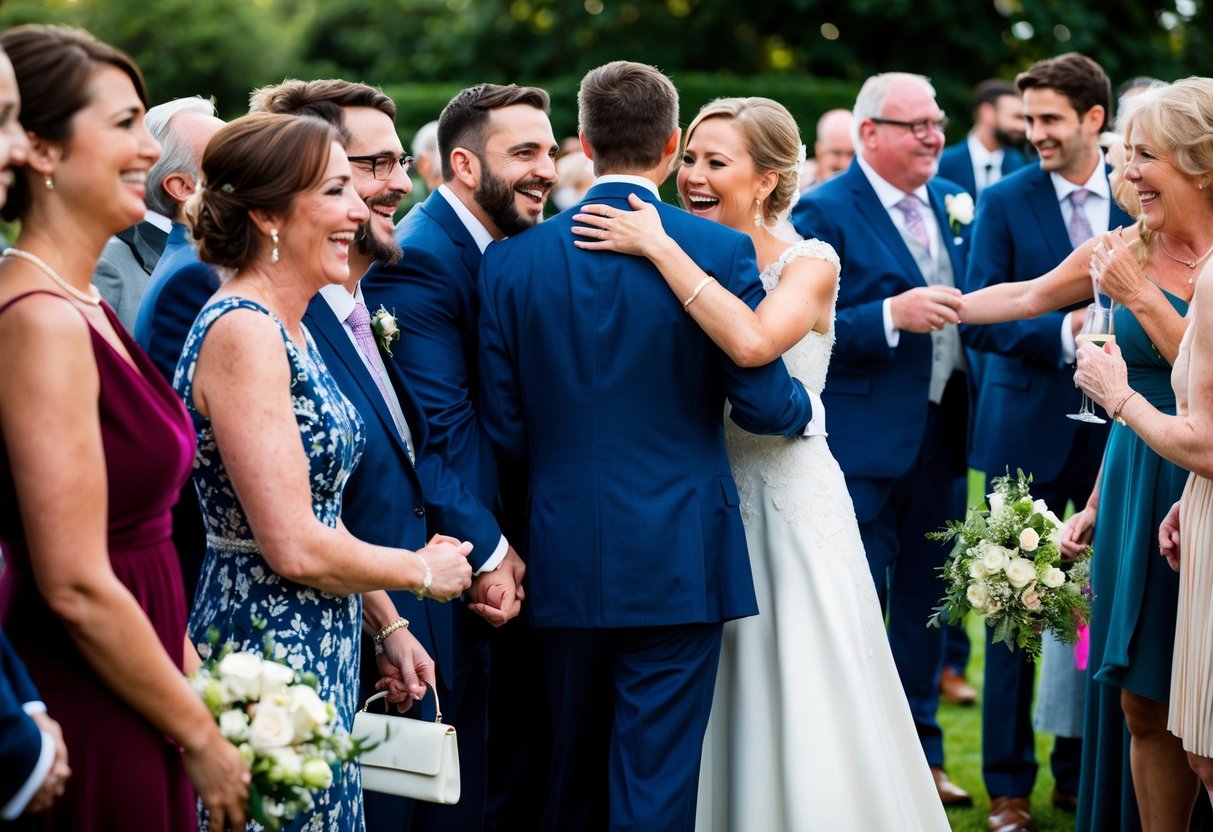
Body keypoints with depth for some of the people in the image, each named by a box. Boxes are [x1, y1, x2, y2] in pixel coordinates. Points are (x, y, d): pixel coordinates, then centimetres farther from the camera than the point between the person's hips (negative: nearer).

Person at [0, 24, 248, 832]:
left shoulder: (84, 306, 9)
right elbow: (77, 587, -20)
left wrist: (199, 692, 12)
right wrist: (203, 739, -11)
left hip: (131, 706, 9)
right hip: (86, 721, -9)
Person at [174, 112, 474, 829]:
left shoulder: (290, 331, 12)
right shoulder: (243, 332, -18)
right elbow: (294, 548, -21)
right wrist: (422, 571, -7)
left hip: (322, 654, 9)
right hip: (269, 656, -9)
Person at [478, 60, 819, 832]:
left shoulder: (511, 260, -2)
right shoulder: (722, 250, -9)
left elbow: (505, 426, 0)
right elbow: (762, 402, -7)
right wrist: (809, 408, 15)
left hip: (565, 559, 3)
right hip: (677, 559, -3)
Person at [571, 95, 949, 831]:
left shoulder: (809, 264, -8)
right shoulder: (687, 270, 5)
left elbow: (751, 342, -30)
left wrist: (658, 248, -26)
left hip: (790, 510, -4)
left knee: (806, 724, -1)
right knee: (718, 725, 9)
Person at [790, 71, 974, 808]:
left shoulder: (952, 203, 11)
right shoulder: (824, 213, -11)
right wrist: (892, 317, -26)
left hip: (942, 435, 7)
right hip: (865, 443, -7)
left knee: (924, 600, 16)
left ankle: (921, 751, 28)